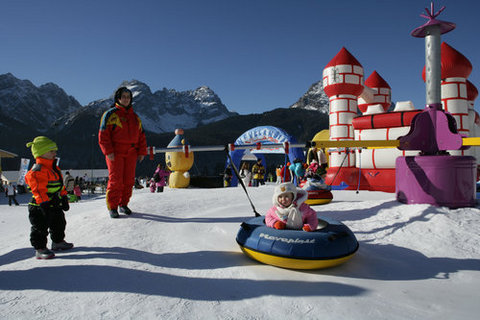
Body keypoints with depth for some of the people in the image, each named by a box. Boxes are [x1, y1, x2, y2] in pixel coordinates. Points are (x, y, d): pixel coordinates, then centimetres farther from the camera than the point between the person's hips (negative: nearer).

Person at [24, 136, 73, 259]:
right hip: (40, 206, -10)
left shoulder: (54, 168, 12)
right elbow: (38, 190, -25)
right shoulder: (37, 171, -19)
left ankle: (58, 242, 39)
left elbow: (60, 185, 19)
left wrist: (64, 198, 20)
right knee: (40, 228, -2)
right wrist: (44, 203, -29)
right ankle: (39, 249, 9)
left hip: (55, 204, 10)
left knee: (59, 223, 22)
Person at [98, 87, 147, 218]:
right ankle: (112, 207, 6)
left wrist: (141, 152, 9)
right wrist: (108, 151, -15)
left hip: (131, 153, 5)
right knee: (115, 180, -7)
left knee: (129, 180, 5)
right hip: (115, 153, -5)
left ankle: (123, 204, 19)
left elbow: (141, 135, 18)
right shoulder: (110, 114, 0)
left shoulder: (134, 116, 16)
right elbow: (103, 134, -5)